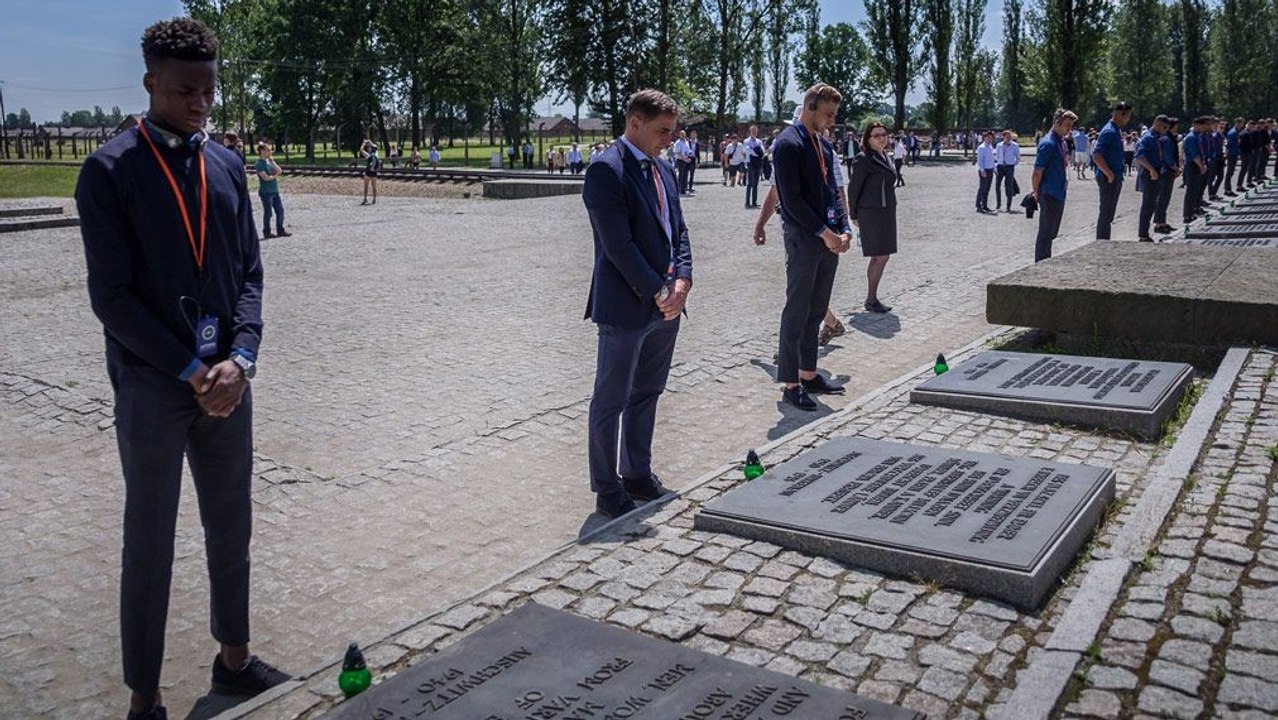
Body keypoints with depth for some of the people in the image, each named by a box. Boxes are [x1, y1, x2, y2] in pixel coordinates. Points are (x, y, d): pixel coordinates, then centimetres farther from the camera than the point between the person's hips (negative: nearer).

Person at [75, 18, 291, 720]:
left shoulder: (226, 165, 7)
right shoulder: (108, 172, -7)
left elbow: (249, 273, 6)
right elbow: (112, 295, -11)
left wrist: (239, 359, -8)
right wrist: (191, 371, -13)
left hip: (227, 381, 5)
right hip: (152, 389, -4)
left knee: (231, 530, 15)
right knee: (149, 546, 6)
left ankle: (234, 658, 33)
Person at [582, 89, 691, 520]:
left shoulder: (662, 169, 12)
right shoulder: (606, 170, -14)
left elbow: (678, 230, 13)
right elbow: (618, 244, -20)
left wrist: (682, 281, -3)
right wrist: (659, 292, -16)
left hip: (665, 305, 8)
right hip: (626, 307, -8)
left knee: (646, 394, 17)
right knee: (611, 402, 4)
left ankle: (638, 473, 31)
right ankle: (608, 491, 14)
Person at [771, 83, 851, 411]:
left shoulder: (824, 146, 15)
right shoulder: (788, 144, -11)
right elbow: (792, 199, -17)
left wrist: (843, 230, 3)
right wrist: (825, 233, -15)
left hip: (829, 240, 8)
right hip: (803, 240, -8)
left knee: (816, 312, 13)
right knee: (797, 313, -2)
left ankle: (808, 374, 23)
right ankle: (789, 383, 5)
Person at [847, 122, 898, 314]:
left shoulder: (884, 156, 12)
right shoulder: (864, 159, -12)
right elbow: (853, 188, -9)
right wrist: (854, 215, -3)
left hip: (886, 212, 8)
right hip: (871, 213, -8)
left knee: (879, 257, 10)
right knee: (881, 257, -8)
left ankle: (872, 298, 18)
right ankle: (871, 300, 2)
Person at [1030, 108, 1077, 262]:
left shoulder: (1062, 141, 11)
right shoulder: (1048, 143, -18)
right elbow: (1037, 172, -18)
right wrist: (1036, 192, -9)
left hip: (1059, 194, 9)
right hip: (1049, 195, -9)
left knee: (1052, 232, 16)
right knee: (1046, 233, -2)